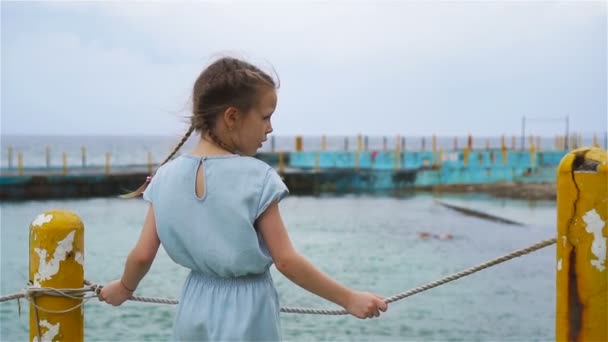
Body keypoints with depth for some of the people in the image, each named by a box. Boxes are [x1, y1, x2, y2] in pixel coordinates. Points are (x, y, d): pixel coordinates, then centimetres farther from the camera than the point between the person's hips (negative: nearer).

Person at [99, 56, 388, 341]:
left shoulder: (167, 175, -4)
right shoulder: (257, 179, -17)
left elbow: (143, 254, -1)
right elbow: (286, 260, -16)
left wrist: (124, 288, 20)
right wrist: (349, 299, -9)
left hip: (196, 313, 5)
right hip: (245, 317, -4)